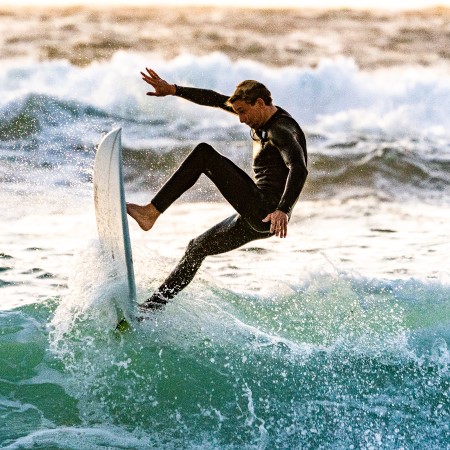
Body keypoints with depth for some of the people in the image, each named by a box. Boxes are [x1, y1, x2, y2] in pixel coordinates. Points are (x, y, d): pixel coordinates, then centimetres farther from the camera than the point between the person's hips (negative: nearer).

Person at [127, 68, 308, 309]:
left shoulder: (281, 130, -14)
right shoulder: (263, 118, 14)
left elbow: (299, 170, -31)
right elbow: (216, 99, 19)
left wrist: (283, 210, -44)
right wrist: (173, 90, 16)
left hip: (268, 214, -11)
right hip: (256, 216, 11)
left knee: (204, 154, -14)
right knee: (197, 247, 20)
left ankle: (151, 212, -15)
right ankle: (154, 305, 24)